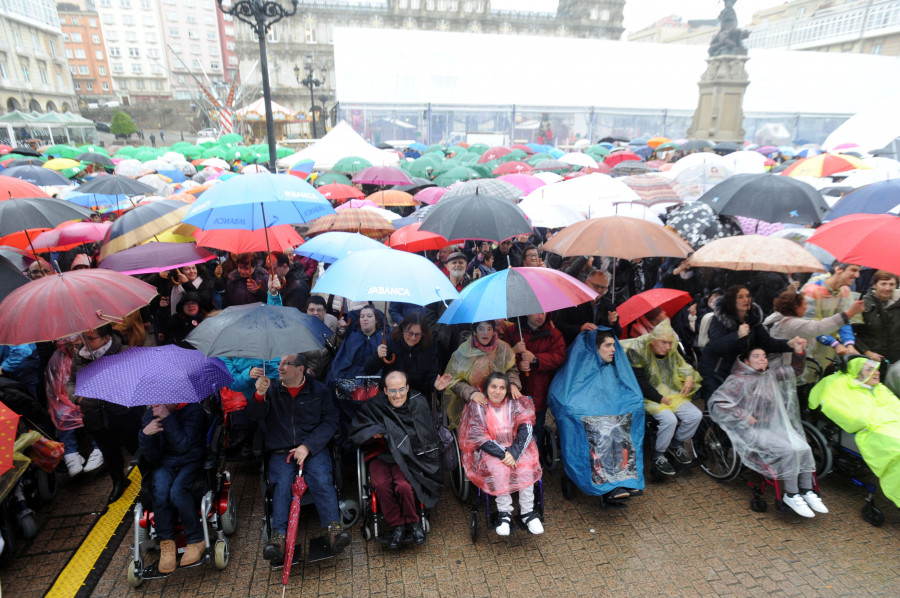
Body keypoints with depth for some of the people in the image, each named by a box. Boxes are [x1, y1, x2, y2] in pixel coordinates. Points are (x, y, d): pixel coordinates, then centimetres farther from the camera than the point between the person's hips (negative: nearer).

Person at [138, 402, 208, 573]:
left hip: (190, 462, -3)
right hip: (164, 464, 3)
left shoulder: (193, 410, -14)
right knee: (160, 491, -29)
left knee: (177, 491, -31)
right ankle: (166, 542, -14)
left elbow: (183, 446, -26)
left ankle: (196, 540, -15)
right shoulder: (150, 415, -3)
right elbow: (153, 458, -5)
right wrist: (145, 435, -25)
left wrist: (168, 418, -31)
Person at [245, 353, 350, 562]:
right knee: (281, 484, -25)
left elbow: (330, 421, 0)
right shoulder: (272, 391, 12)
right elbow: (253, 416, -1)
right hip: (280, 452, 1)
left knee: (321, 479, -27)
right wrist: (259, 395, -22)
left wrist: (307, 446, -13)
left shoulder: (319, 390, 7)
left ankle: (334, 528, -28)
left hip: (313, 449, -1)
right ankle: (278, 537, -28)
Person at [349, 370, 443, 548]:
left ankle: (412, 521, 1)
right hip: (381, 454, 2)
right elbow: (356, 432, 1)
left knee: (404, 485, -28)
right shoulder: (375, 405, -1)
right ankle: (397, 525, -3)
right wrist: (375, 432, -17)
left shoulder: (419, 403, -3)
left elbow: (426, 439, -3)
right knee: (381, 485, -27)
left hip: (408, 456, -1)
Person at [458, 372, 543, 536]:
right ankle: (504, 513, -16)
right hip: (489, 451, -2)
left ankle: (527, 512, -13)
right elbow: (479, 438, -11)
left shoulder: (515, 404, 3)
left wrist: (514, 453, -23)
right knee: (499, 469, -32)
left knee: (526, 467, -27)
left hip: (516, 448, 2)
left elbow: (526, 430, -8)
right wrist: (502, 454, -22)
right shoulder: (476, 407, -3)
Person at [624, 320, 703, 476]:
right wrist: (660, 399, -16)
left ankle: (676, 445, 15)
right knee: (669, 419, -29)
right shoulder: (637, 351, -16)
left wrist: (689, 376, -1)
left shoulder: (671, 352, 5)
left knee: (695, 415, -10)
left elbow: (682, 365, 22)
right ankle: (658, 456, -6)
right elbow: (640, 382, -17)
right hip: (649, 397, -7)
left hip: (671, 393, 7)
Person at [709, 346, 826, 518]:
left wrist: (798, 351, 4)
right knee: (789, 450, -24)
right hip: (753, 431, -7)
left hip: (775, 427, 7)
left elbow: (794, 370, 23)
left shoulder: (770, 375, 13)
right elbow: (716, 402, -17)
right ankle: (790, 495, -10)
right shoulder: (738, 380, -9)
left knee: (805, 449, -15)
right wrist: (744, 416, -18)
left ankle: (807, 491, -2)